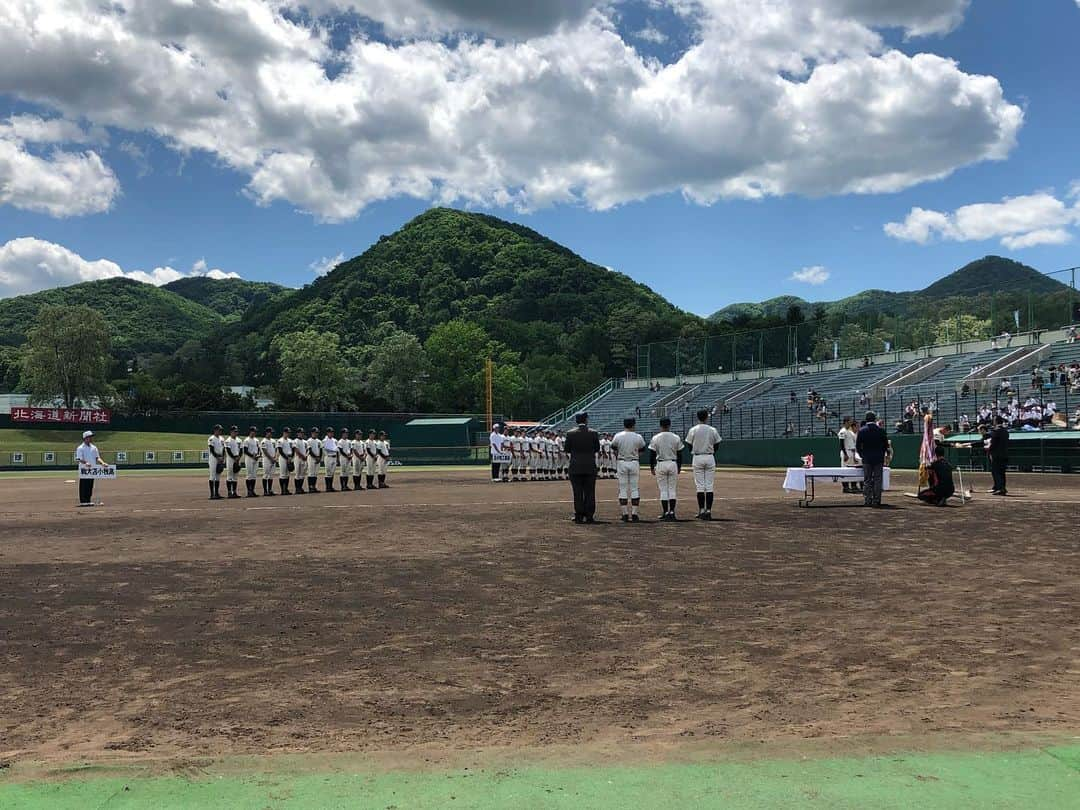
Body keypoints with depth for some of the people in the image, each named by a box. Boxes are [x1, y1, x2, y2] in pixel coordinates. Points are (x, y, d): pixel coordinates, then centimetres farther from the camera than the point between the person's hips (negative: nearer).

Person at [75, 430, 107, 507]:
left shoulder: (94, 448, 14)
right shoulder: (80, 448, -5)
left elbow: (97, 458, 11)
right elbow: (79, 459, -15)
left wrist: (102, 463, -8)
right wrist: (85, 463, -34)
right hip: (84, 469, -6)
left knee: (90, 486, 8)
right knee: (84, 486, -5)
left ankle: (88, 501, 14)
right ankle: (83, 501, -1)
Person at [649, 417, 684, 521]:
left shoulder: (655, 438, -4)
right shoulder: (676, 438, 0)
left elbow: (652, 454, -2)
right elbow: (679, 454, 4)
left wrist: (652, 467, 6)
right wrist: (679, 467, 14)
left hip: (660, 465, -1)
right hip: (673, 464, 1)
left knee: (663, 490, 3)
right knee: (672, 489, 7)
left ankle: (666, 513, 1)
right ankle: (672, 512, 3)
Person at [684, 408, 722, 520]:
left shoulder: (693, 430, -4)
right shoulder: (712, 430, -1)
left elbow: (690, 447, 1)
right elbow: (716, 447, 5)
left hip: (697, 458, -1)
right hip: (710, 458, 1)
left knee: (700, 485, 2)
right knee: (709, 486, 3)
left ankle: (701, 511, 0)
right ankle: (708, 511, 1)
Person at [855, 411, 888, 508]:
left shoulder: (861, 430, -3)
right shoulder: (880, 430, -4)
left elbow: (857, 446, 0)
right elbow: (886, 444, 2)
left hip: (866, 459, 0)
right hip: (879, 459, 0)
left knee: (867, 480, 6)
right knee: (877, 480, 5)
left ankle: (867, 501, 3)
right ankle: (876, 501, 4)